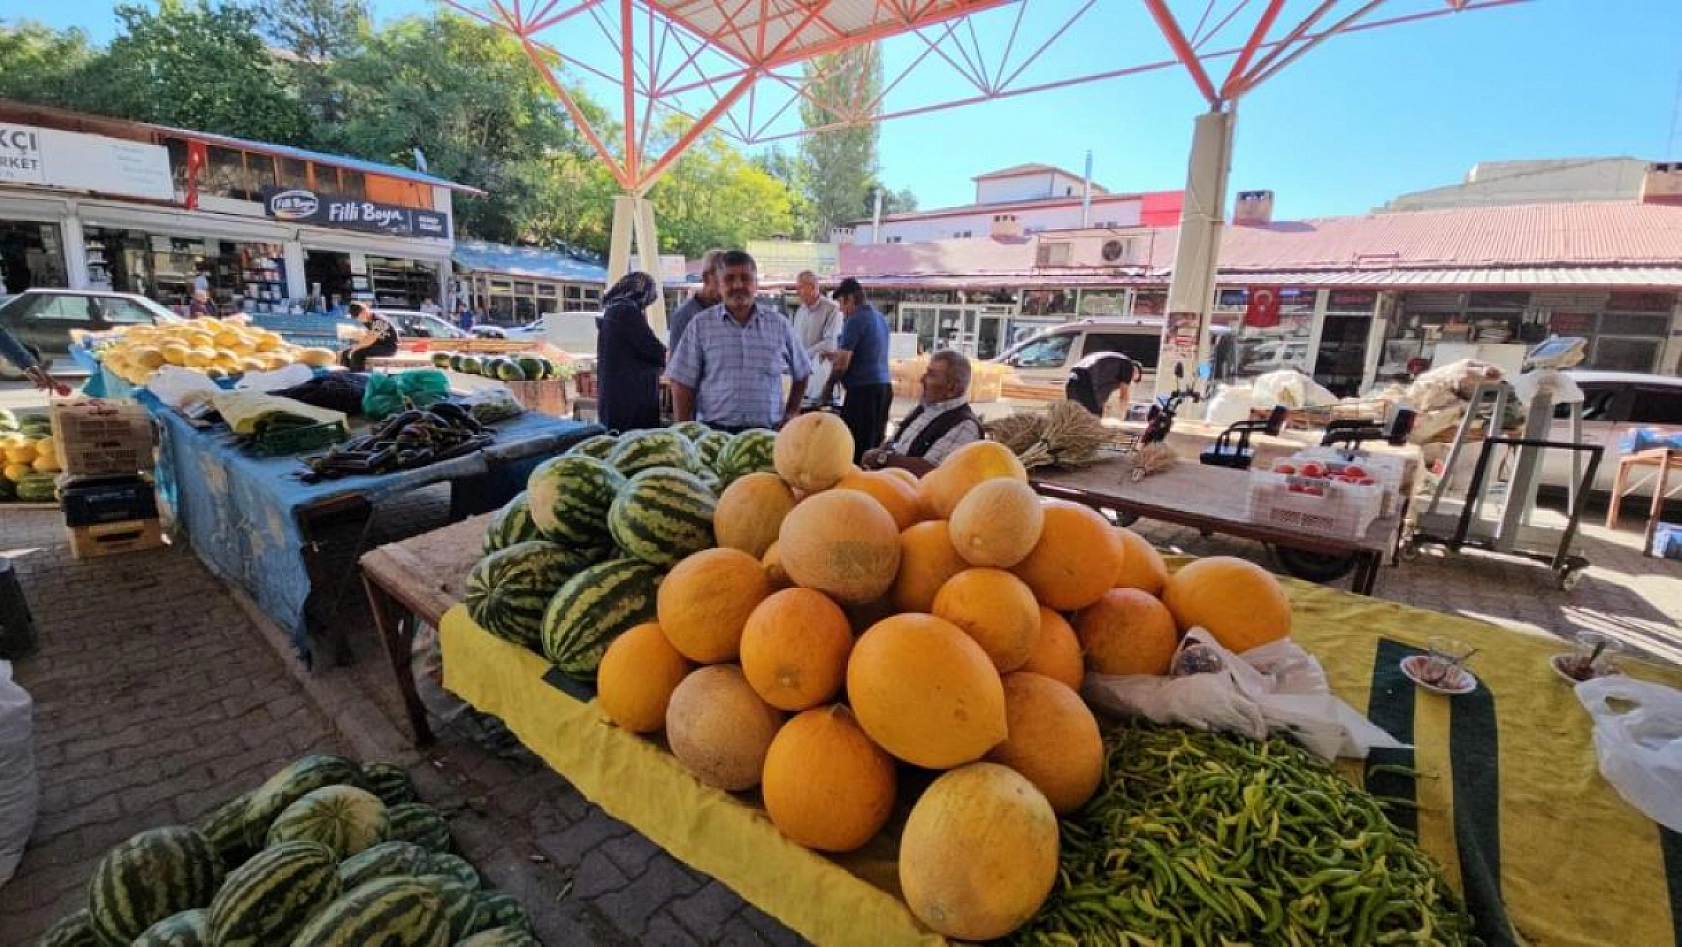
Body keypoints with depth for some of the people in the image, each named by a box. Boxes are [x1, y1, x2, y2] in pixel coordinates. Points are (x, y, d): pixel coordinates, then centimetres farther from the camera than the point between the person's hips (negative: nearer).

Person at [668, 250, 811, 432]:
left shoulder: (779, 325, 8)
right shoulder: (700, 325, 3)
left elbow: (802, 373, 20)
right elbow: (683, 384, 3)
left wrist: (791, 413, 13)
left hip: (767, 432, 1)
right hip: (714, 432, -1)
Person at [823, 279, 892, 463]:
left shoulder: (854, 320, -10)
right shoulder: (880, 318, 16)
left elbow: (843, 362, -12)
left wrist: (829, 385, 2)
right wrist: (836, 357, 30)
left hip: (863, 388, -9)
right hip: (884, 385, 9)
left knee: (857, 447, -6)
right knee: (875, 444, 10)